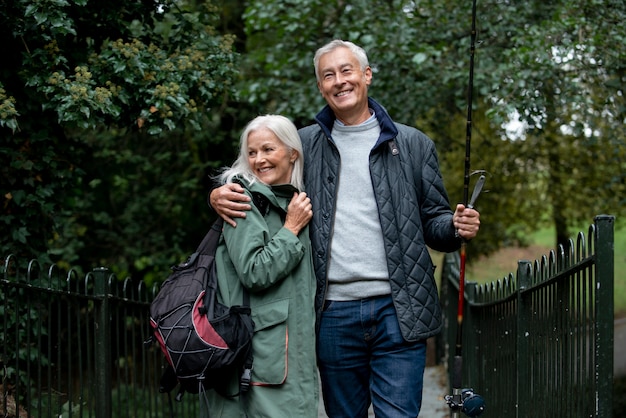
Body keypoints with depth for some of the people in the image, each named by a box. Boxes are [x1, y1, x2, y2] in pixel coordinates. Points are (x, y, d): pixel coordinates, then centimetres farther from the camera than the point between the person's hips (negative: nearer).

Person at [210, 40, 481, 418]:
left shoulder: (413, 145, 7)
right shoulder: (305, 145, 10)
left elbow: (433, 221, 11)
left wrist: (457, 228, -13)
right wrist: (220, 196, -3)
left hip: (397, 311, -2)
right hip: (334, 313, 2)